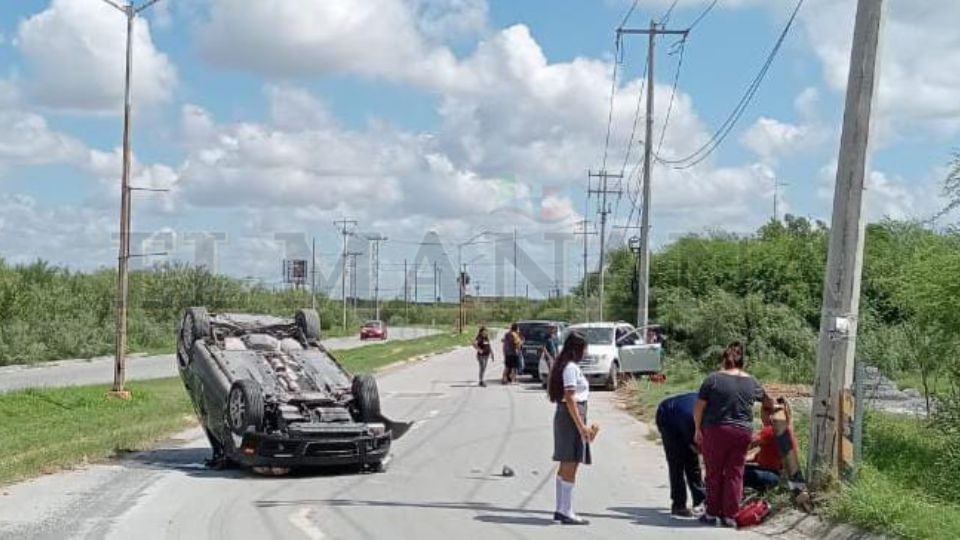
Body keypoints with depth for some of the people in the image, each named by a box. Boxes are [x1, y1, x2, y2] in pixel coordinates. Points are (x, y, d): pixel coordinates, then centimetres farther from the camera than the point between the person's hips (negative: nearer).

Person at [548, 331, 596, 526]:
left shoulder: (563, 366, 15)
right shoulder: (571, 368, -15)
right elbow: (570, 399, -20)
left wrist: (582, 425, 20)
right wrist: (581, 426, -21)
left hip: (563, 416, 10)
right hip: (572, 417, -10)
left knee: (565, 466, 14)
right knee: (571, 466, -7)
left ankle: (561, 510, 20)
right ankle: (567, 512, -5)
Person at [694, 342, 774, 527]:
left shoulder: (713, 379, -5)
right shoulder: (752, 382, 6)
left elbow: (699, 408, -6)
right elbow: (767, 401, 24)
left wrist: (698, 429, 6)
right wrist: (772, 407, 46)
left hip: (716, 432, -2)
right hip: (743, 433, 2)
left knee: (714, 473, 9)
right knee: (735, 474, 8)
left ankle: (712, 513, 14)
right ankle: (729, 516, 8)